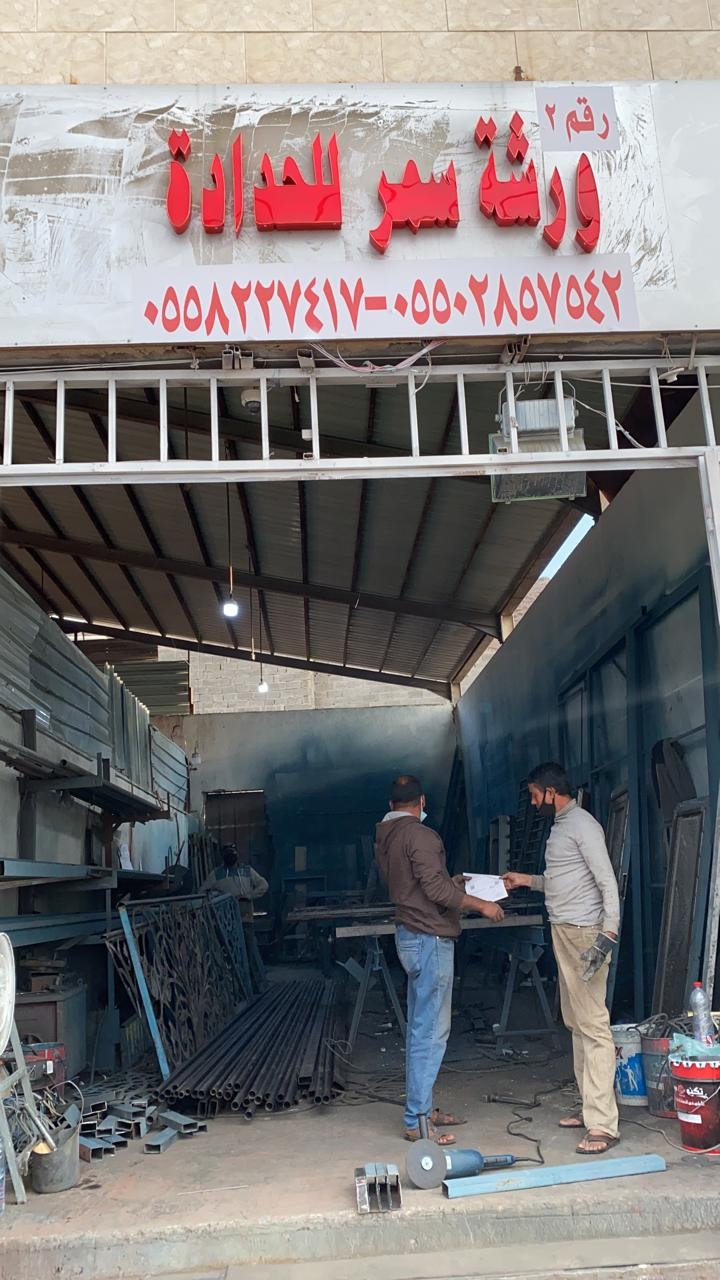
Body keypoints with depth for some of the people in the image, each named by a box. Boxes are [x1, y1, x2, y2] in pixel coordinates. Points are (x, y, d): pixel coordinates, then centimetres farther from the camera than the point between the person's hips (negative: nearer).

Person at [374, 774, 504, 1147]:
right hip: (430, 939, -10)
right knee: (431, 1032, -6)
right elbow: (434, 887, -23)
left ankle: (422, 1109, 24)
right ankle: (417, 1121, -2)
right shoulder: (420, 835, -16)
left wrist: (452, 882, 29)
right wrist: (480, 905, -13)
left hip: (410, 936, 10)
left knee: (420, 1028, 16)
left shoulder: (384, 839, 13)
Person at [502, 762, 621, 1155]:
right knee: (576, 1023, 13)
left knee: (593, 1026, -10)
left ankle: (603, 1125, -9)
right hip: (563, 932, 10)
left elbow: (607, 882, -19)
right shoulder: (560, 826, 17)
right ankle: (591, 1108, 22)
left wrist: (608, 932, -25)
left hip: (584, 935, -10)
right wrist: (527, 880, 25)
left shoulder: (583, 825, -13)